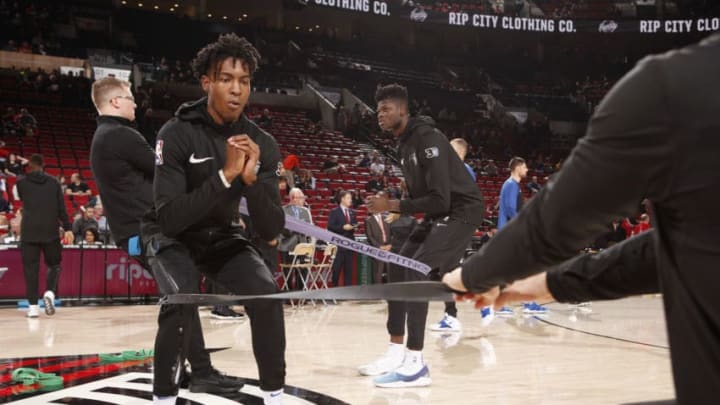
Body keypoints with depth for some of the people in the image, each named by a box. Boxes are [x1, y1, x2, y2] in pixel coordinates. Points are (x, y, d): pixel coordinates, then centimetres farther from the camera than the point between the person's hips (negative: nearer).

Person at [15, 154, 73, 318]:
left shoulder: (22, 183, 6)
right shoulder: (53, 182, 7)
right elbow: (61, 207, 1)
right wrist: (67, 228, 0)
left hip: (29, 231, 0)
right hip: (50, 230, 0)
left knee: (30, 268, 3)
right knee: (54, 264, 13)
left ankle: (33, 306, -3)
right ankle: (50, 292, -12)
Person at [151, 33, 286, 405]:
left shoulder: (262, 144, -12)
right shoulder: (176, 134, -23)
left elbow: (270, 231, -15)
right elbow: (169, 218, -32)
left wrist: (251, 179, -32)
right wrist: (225, 175, -40)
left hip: (222, 237, 3)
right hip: (175, 239, -3)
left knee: (266, 293, -18)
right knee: (182, 297, -29)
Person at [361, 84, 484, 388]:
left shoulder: (427, 138, -22)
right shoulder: (404, 144, 9)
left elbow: (440, 199, -28)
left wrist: (392, 205, -23)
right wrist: (393, 207, 1)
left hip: (461, 211, -10)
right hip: (438, 214, 10)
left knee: (417, 271, -23)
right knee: (398, 269, 7)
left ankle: (415, 364, -23)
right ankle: (397, 352, 13)